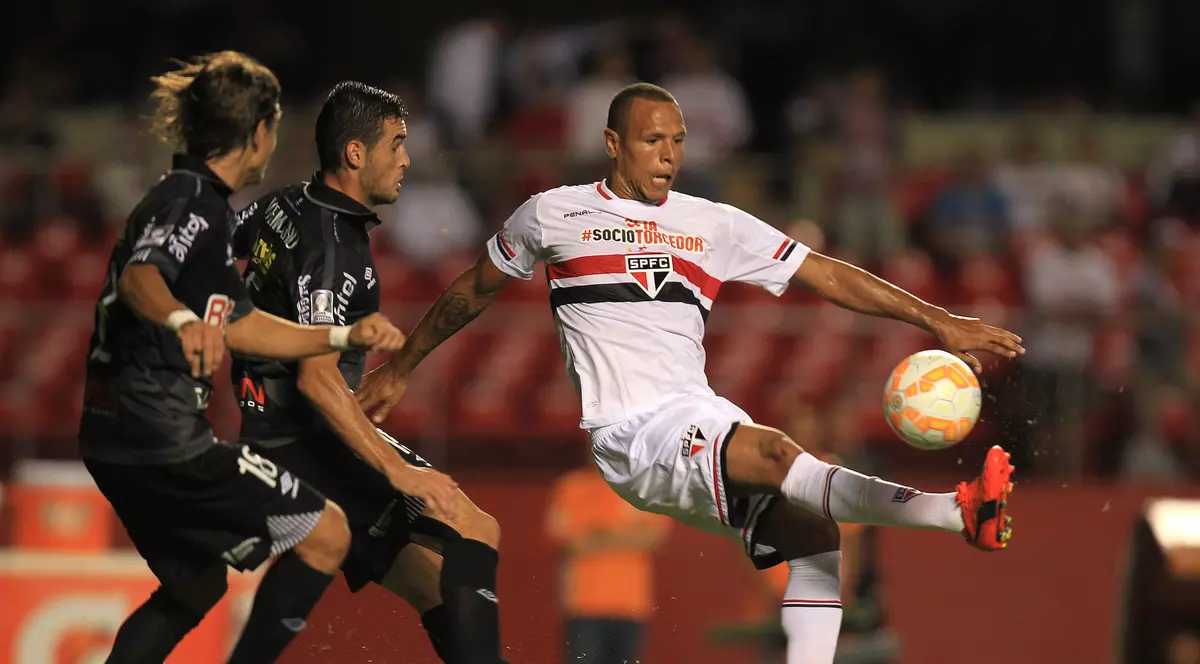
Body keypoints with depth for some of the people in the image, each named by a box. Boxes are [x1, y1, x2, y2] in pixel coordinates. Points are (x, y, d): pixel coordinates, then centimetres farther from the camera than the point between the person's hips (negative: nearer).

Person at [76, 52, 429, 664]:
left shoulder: (199, 200, 20)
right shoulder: (192, 196, -11)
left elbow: (237, 325, 24)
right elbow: (139, 275, -31)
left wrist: (346, 336, 21)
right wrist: (182, 319, -52)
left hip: (116, 438, 11)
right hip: (161, 437, -11)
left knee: (196, 585, 25)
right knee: (325, 533, -5)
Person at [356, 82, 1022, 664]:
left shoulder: (714, 225, 14)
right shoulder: (555, 215, 7)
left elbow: (828, 275, 11)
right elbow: (474, 289, 22)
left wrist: (940, 322, 4)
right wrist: (399, 369, 29)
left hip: (701, 420, 6)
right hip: (630, 432, -6)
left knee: (812, 533, -15)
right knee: (777, 452, -30)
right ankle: (961, 512, -49)